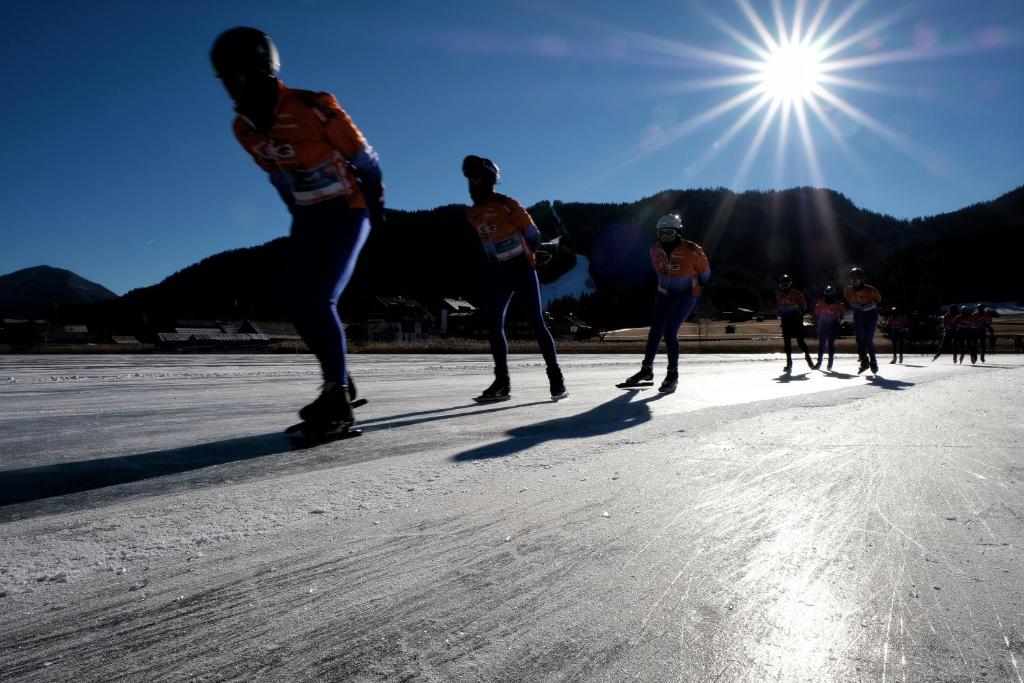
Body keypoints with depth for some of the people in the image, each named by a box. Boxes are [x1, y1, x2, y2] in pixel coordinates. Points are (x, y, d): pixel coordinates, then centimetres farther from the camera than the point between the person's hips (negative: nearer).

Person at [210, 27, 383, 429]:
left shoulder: (312, 108, -19)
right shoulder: (243, 128, 3)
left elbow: (363, 157, -8)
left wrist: (374, 200, 2)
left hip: (347, 211, -7)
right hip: (306, 219, 7)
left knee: (318, 302, -19)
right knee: (298, 306, 1)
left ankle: (337, 398, -12)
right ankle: (340, 383, 17)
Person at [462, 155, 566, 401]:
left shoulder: (507, 205, -12)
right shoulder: (473, 214, 8)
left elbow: (534, 236, -4)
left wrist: (526, 258, 7)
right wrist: (494, 262, 16)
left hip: (522, 270, -6)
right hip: (497, 273, 6)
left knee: (537, 323, -5)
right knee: (494, 325, -1)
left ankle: (555, 377, 5)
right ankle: (502, 382, 6)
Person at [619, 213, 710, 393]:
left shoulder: (692, 251, -22)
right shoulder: (655, 250, -9)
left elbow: (705, 273, -4)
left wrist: (703, 289, 9)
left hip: (686, 295, -5)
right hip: (664, 294, 5)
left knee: (669, 331, -17)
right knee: (655, 331, 5)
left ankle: (673, 374, -6)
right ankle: (647, 369, 18)